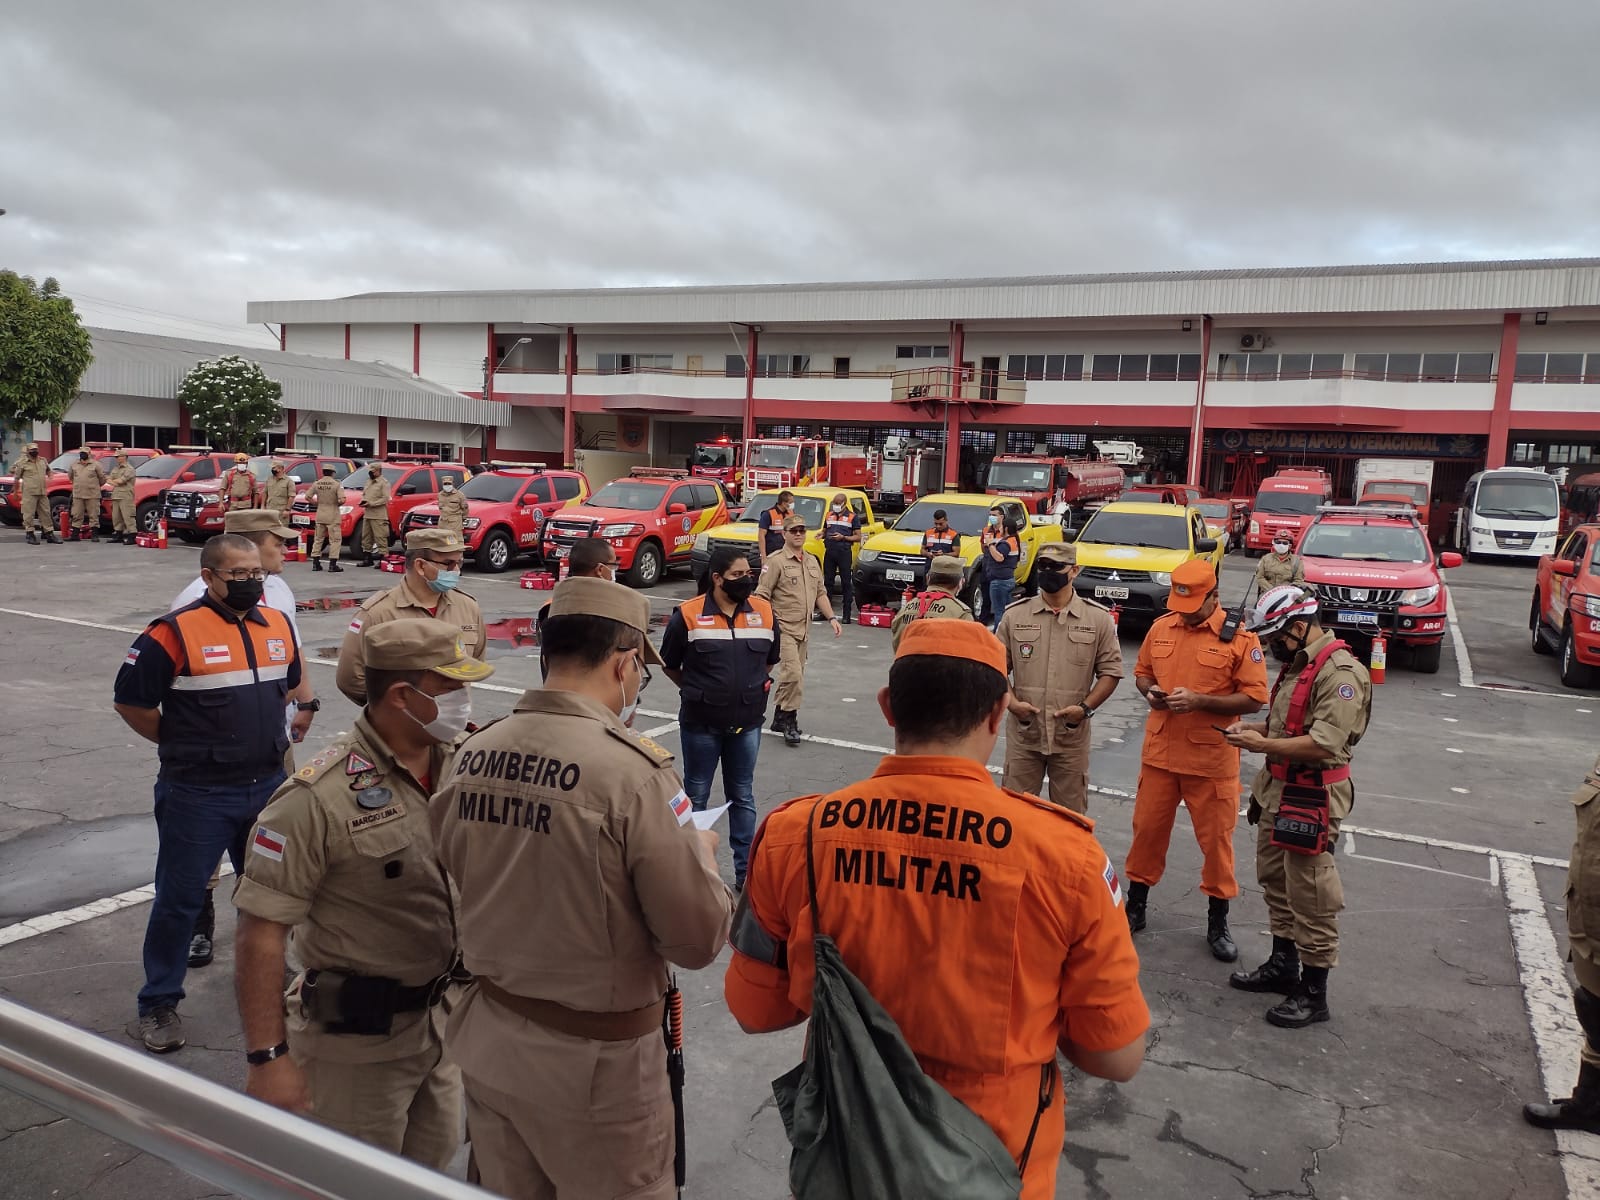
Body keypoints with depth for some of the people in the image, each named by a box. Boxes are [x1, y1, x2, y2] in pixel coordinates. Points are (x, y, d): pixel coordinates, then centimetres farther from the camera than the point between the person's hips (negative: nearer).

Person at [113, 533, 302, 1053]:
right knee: (180, 898, 6)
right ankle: (158, 1004, 21)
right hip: (198, 793, -5)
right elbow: (130, 701, -8)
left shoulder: (279, 625, 4)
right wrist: (181, 744, -2)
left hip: (268, 785, 5)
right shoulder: (176, 632, -14)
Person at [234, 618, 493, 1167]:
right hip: (357, 1038, -6)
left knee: (433, 1160, 24)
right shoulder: (320, 797, -23)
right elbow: (261, 931, -20)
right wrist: (268, 1058, -19)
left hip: (443, 1015, 6)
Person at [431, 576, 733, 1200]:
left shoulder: (471, 756, -7)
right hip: (595, 1059, -5)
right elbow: (698, 939, -20)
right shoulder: (633, 772, -24)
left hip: (488, 1036, 6)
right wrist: (701, 852, 0)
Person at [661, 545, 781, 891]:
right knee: (696, 797, 12)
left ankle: (745, 870, 23)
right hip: (700, 724, -2)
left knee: (742, 798, 13)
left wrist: (751, 690, 11)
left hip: (747, 723, 3)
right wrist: (697, 693, 8)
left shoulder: (764, 613, -1)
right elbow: (670, 665, 2)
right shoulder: (687, 615, -11)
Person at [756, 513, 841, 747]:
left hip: (804, 630, 7)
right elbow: (762, 596, -11)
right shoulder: (776, 562, -8)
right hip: (783, 628, -7)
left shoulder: (812, 562, 14)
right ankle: (789, 721, -3)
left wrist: (832, 618, 9)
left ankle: (780, 717, 24)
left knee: (795, 676, 11)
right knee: (793, 674, -15)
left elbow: (820, 593, 20)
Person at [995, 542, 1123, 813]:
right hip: (1023, 733, 1)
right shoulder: (1014, 615, 2)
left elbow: (1110, 670, 2)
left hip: (1072, 736, -1)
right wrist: (1012, 702, -10)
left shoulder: (1098, 618, 0)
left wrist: (1085, 707, -11)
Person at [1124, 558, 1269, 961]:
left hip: (1211, 759, -3)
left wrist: (1199, 701, -22)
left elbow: (1254, 699, -11)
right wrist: (1149, 691, -7)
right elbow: (1142, 672, 16)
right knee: (1147, 830, 13)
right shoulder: (1160, 628, 3)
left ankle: (1218, 923, 25)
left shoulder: (1239, 637, -10)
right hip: (1159, 752, 4)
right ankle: (1135, 908, 30)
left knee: (1216, 840, 8)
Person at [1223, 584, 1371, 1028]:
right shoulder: (1298, 664, 13)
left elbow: (1326, 744, -27)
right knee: (1276, 883, 20)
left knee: (1310, 898, -1)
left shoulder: (1340, 672, -20)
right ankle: (1283, 964, 36)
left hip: (1312, 800, -10)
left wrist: (1264, 745, -20)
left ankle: (1313, 993, 11)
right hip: (1277, 791, 10)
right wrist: (1254, 728, 6)